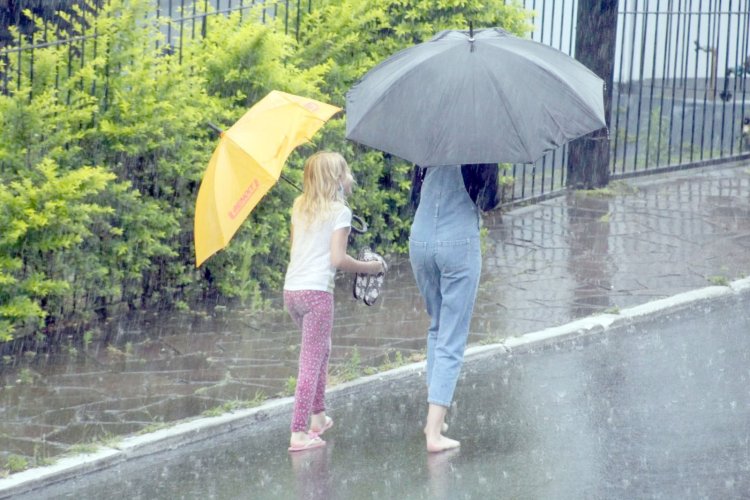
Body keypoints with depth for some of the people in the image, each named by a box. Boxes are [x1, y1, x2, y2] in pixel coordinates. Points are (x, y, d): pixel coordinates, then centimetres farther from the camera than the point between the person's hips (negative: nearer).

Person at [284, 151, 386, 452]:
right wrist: (371, 267, -2)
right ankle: (298, 433, -8)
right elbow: (338, 259, -14)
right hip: (317, 291, -7)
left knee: (321, 350, 25)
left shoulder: (300, 207, 13)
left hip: (291, 290, 7)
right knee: (311, 362, -4)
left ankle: (318, 417, 31)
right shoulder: (339, 211, -7)